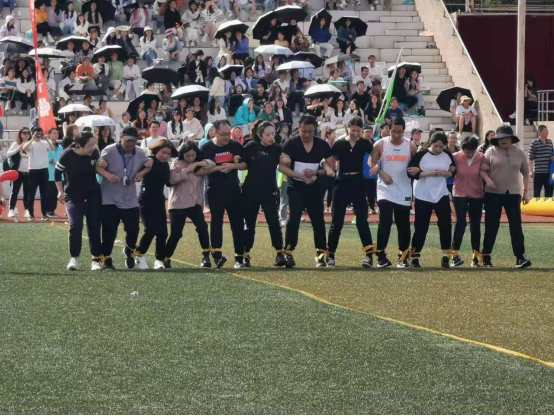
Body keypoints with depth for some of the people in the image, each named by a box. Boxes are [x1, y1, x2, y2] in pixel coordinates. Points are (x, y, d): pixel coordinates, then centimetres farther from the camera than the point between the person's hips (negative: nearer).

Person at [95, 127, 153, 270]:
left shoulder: (140, 154, 0)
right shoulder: (109, 151, -13)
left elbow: (149, 165, 14)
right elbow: (98, 167, -13)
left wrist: (142, 173, -7)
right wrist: (108, 175, -32)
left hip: (130, 200, 4)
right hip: (110, 199, -4)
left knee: (133, 228, 3)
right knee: (109, 231, -5)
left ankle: (130, 252, 33)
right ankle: (106, 259, 7)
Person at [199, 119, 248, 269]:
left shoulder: (236, 146, 3)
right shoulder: (206, 149, -4)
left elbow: (245, 165, 4)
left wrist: (232, 165, -15)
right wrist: (218, 168, -20)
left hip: (234, 191, 3)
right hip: (215, 192, -3)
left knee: (238, 223, 3)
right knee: (216, 222, -6)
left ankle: (239, 257, 9)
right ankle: (217, 254, -11)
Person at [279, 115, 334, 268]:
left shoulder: (322, 145, 0)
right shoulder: (291, 143, -7)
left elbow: (332, 167, 4)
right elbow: (282, 166, -12)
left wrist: (316, 173, -14)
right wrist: (302, 176, -19)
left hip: (314, 188, 3)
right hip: (295, 188, -3)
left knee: (318, 220, 3)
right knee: (294, 218, -14)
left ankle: (321, 254, 13)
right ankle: (288, 252, -10)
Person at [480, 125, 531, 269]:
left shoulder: (519, 153, 5)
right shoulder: (491, 152, -1)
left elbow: (525, 173, 13)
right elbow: (482, 169, 0)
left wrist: (526, 192, 11)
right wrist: (487, 179, -19)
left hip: (513, 194, 1)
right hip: (493, 194, -1)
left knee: (516, 226, -5)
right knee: (491, 226, 3)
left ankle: (520, 257, -8)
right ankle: (486, 256, 13)